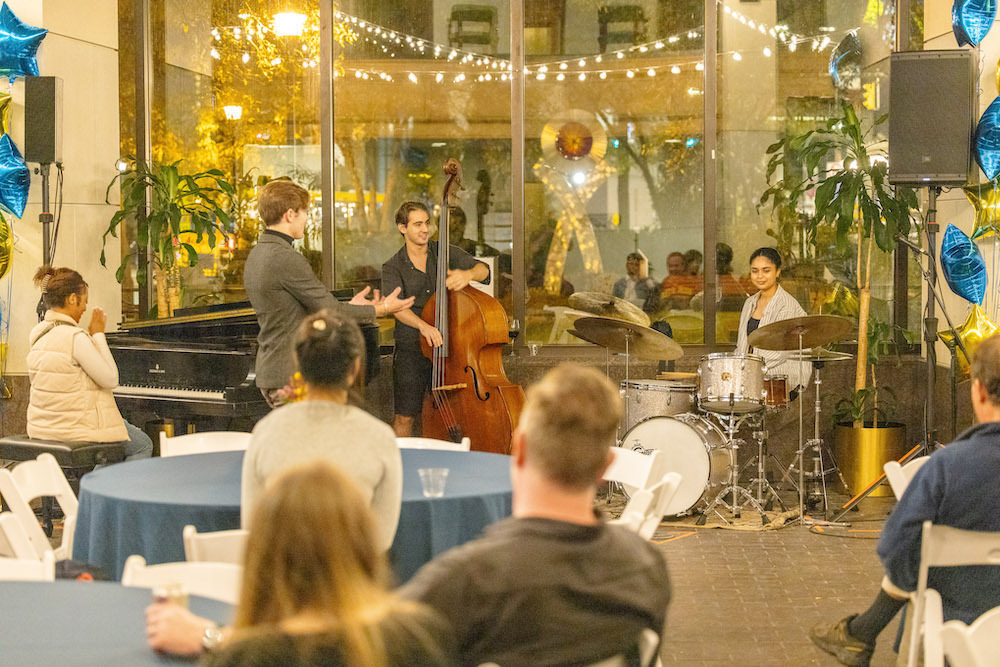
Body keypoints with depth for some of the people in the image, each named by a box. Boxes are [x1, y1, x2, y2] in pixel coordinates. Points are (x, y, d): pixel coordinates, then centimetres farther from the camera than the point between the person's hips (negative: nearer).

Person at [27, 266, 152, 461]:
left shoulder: (37, 334, 5)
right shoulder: (75, 337, -22)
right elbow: (110, 379, -15)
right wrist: (98, 334, -9)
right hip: (74, 428, -9)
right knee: (143, 446, 13)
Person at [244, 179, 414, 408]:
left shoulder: (257, 254, 13)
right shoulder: (287, 259, -19)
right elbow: (329, 311, -16)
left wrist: (348, 306, 21)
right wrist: (381, 309, -2)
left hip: (269, 370, 10)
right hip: (291, 378, -10)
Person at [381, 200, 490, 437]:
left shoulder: (446, 253, 7)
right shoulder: (392, 268, 2)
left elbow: (483, 270, -7)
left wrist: (467, 274, -32)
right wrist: (422, 325, -36)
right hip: (410, 352, -1)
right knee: (404, 417, -2)